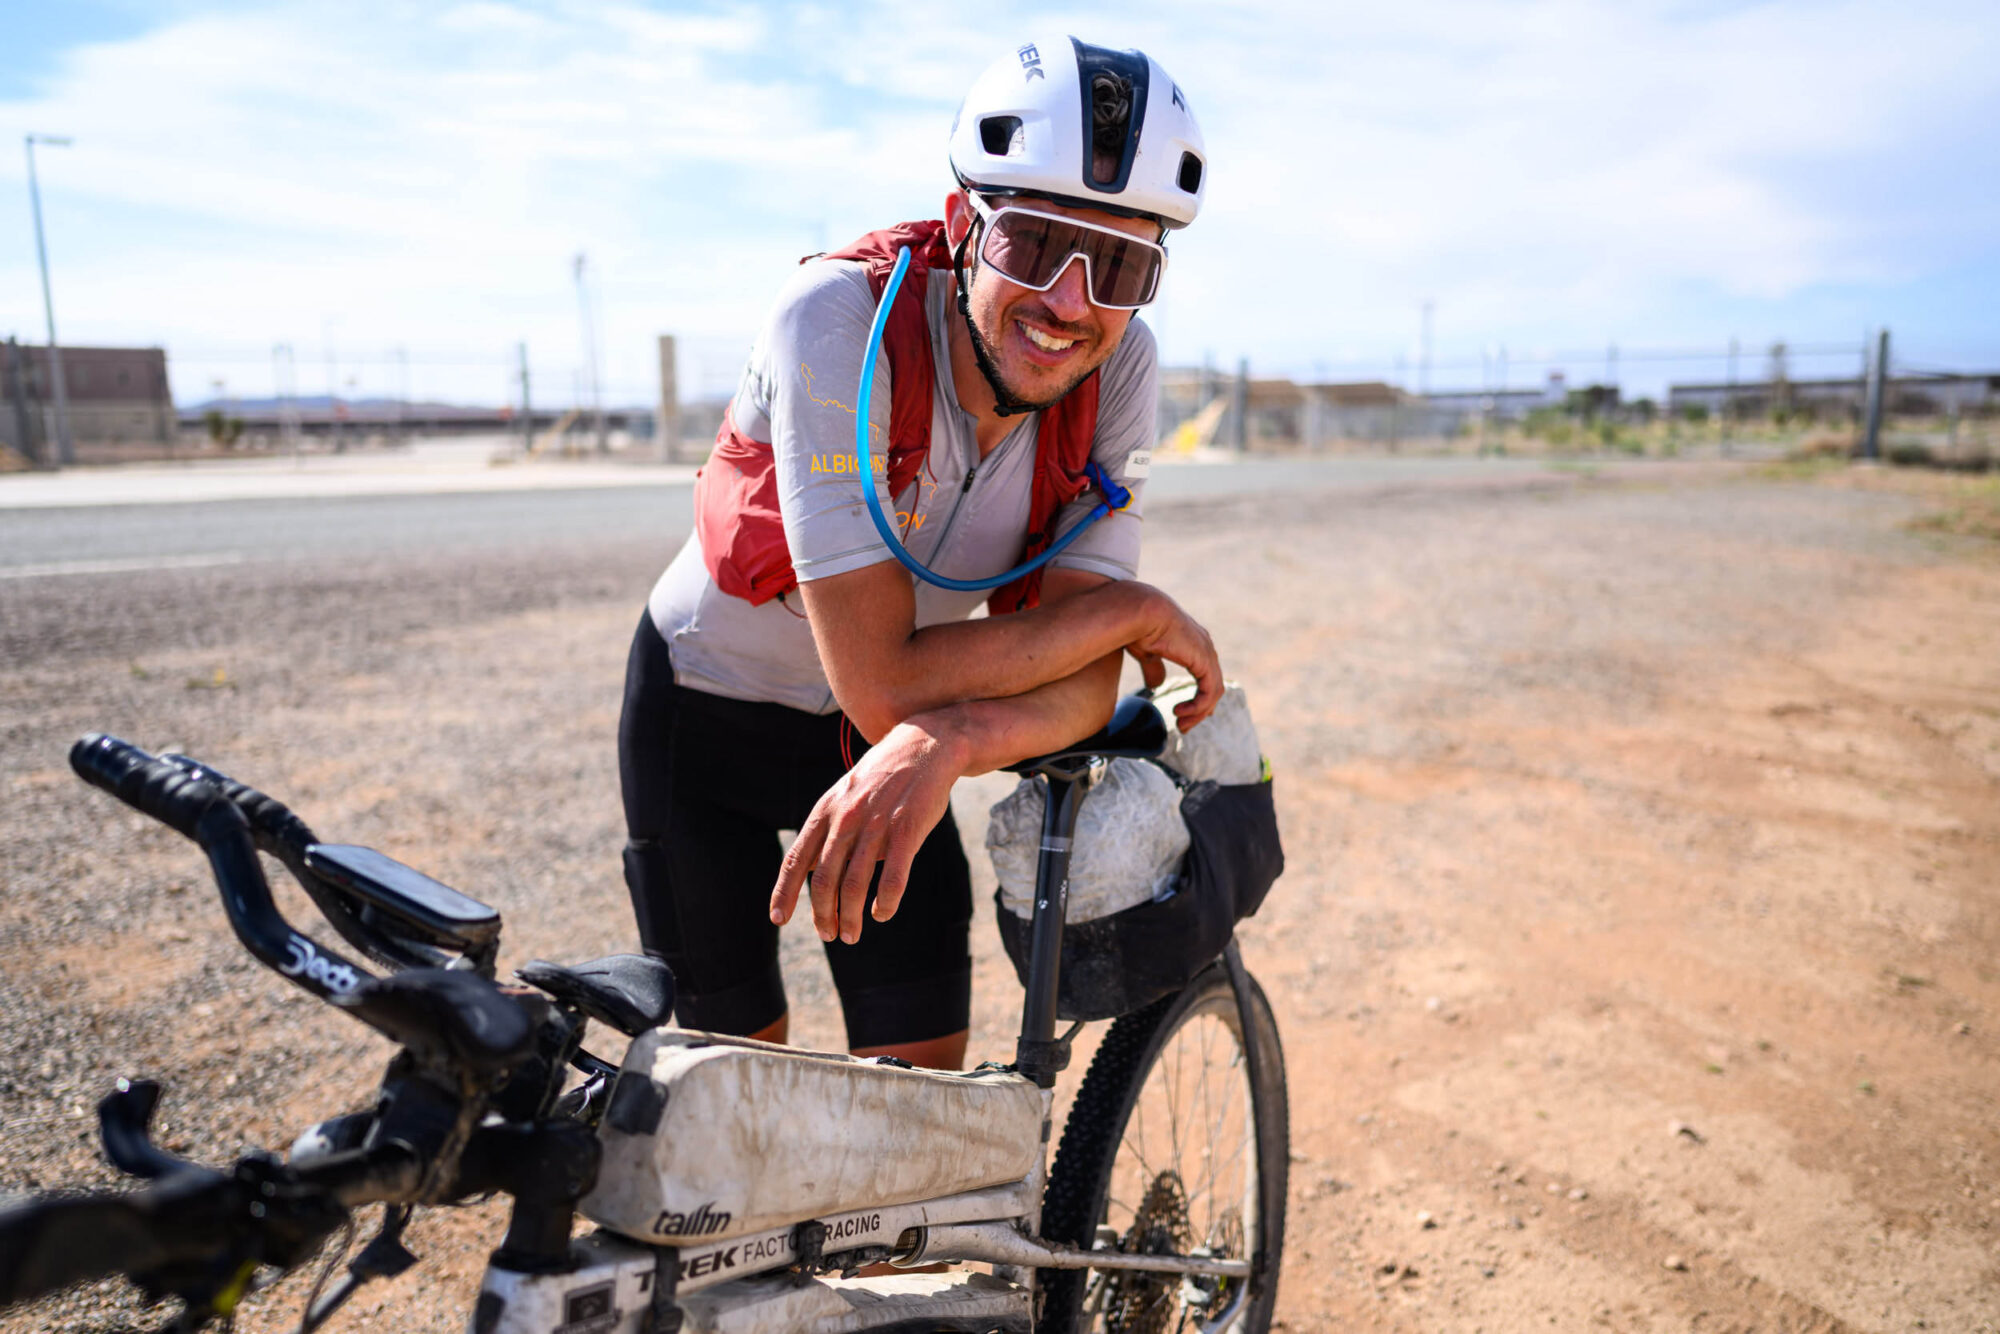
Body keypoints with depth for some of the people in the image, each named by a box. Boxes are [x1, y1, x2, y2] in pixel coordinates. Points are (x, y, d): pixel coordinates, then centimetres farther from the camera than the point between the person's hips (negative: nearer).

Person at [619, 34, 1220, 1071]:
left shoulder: (1119, 365, -19)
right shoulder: (839, 318, -32)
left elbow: (1086, 683, -22)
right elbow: (884, 686, -36)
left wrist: (946, 740, -43)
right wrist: (1137, 608, -27)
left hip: (875, 739, 3)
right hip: (708, 706, -3)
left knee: (926, 1077, 2)